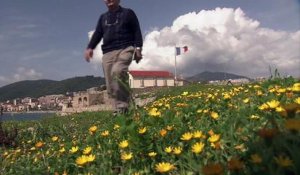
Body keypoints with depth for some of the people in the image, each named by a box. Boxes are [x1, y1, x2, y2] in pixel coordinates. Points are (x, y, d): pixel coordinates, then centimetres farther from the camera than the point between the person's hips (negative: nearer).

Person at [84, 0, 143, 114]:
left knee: (117, 72, -33)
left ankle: (123, 107, -26)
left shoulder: (128, 13, 13)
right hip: (108, 53, 5)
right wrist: (90, 48, 0)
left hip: (125, 49, -5)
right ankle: (118, 110, 2)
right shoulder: (103, 17, 25)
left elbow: (137, 31, 7)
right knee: (110, 86, -4)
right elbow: (97, 34, 17)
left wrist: (138, 48, -6)